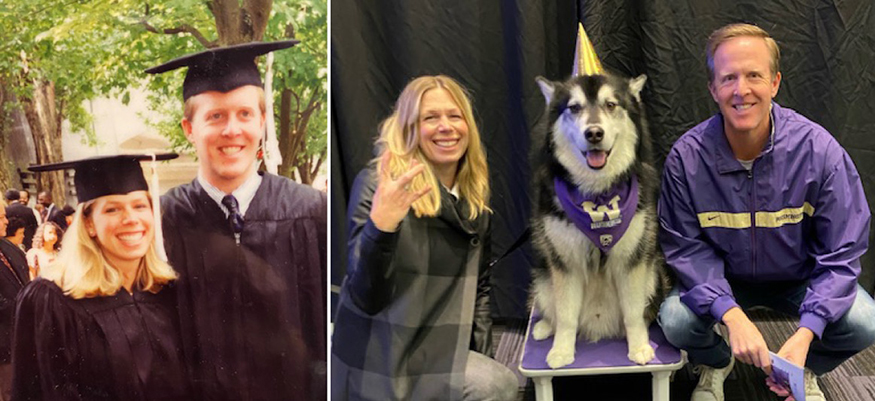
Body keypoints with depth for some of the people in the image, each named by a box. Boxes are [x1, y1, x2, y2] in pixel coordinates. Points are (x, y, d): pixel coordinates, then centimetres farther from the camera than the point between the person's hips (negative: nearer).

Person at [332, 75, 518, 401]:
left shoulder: (476, 196, 5)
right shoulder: (378, 185, -14)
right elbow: (365, 299, -19)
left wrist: (482, 355, 7)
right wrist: (380, 226, -34)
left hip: (445, 352, 6)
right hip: (384, 360, -6)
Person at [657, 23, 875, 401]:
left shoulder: (818, 149, -21)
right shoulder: (686, 156, -21)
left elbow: (841, 252, -17)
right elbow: (685, 246, -16)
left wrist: (804, 335, -30)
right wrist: (732, 316, -32)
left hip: (799, 280, 1)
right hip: (722, 281, 0)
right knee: (676, 320, -28)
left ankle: (806, 370, 13)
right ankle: (716, 363, 12)